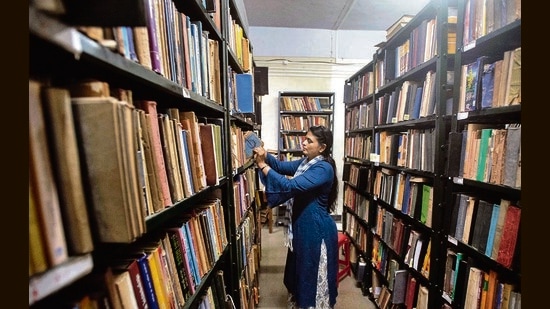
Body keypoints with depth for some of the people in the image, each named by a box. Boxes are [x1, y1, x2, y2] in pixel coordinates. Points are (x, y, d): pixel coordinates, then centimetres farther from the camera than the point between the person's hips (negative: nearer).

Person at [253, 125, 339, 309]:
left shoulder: (323, 168, -23)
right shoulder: (306, 162, 5)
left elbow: (292, 186, -32)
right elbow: (281, 166, 6)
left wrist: (263, 166, -29)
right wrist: (265, 155, -13)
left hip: (317, 229, -9)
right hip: (302, 224, 9)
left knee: (314, 274, 14)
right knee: (301, 270, 27)